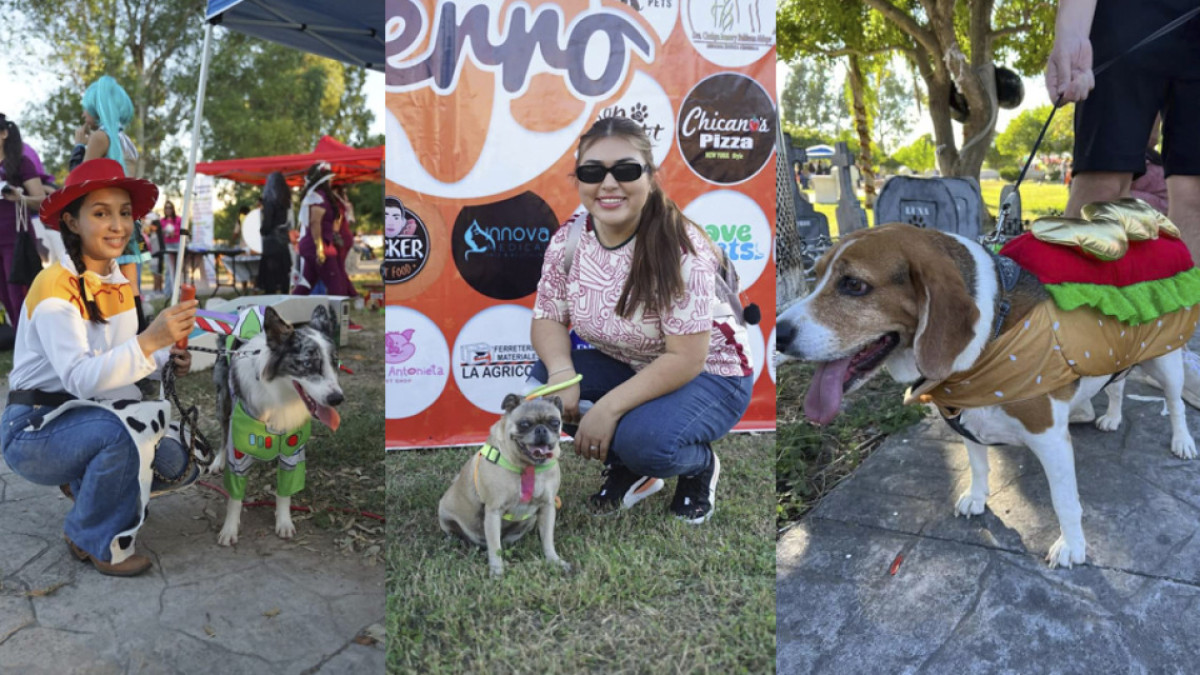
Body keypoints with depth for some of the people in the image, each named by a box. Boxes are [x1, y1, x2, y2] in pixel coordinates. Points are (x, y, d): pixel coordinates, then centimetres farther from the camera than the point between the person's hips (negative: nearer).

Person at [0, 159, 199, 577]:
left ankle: (87, 487, 18)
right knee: (122, 432, -34)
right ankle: (95, 540, -10)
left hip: (92, 419, 7)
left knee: (175, 464, -11)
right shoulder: (55, 286, -21)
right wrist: (150, 340, -44)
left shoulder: (119, 283, 2)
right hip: (35, 430, -7)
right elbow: (81, 378, -30)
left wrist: (168, 359, -12)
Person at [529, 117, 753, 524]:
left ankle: (700, 467, 5)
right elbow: (548, 319, -5)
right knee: (541, 382, -17)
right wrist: (561, 371, -26)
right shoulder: (568, 240, -11)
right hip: (626, 366, 6)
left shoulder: (680, 250, -28)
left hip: (708, 375, -6)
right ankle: (628, 470, 7)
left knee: (643, 438, -33)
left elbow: (685, 360, -29)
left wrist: (609, 407, -34)